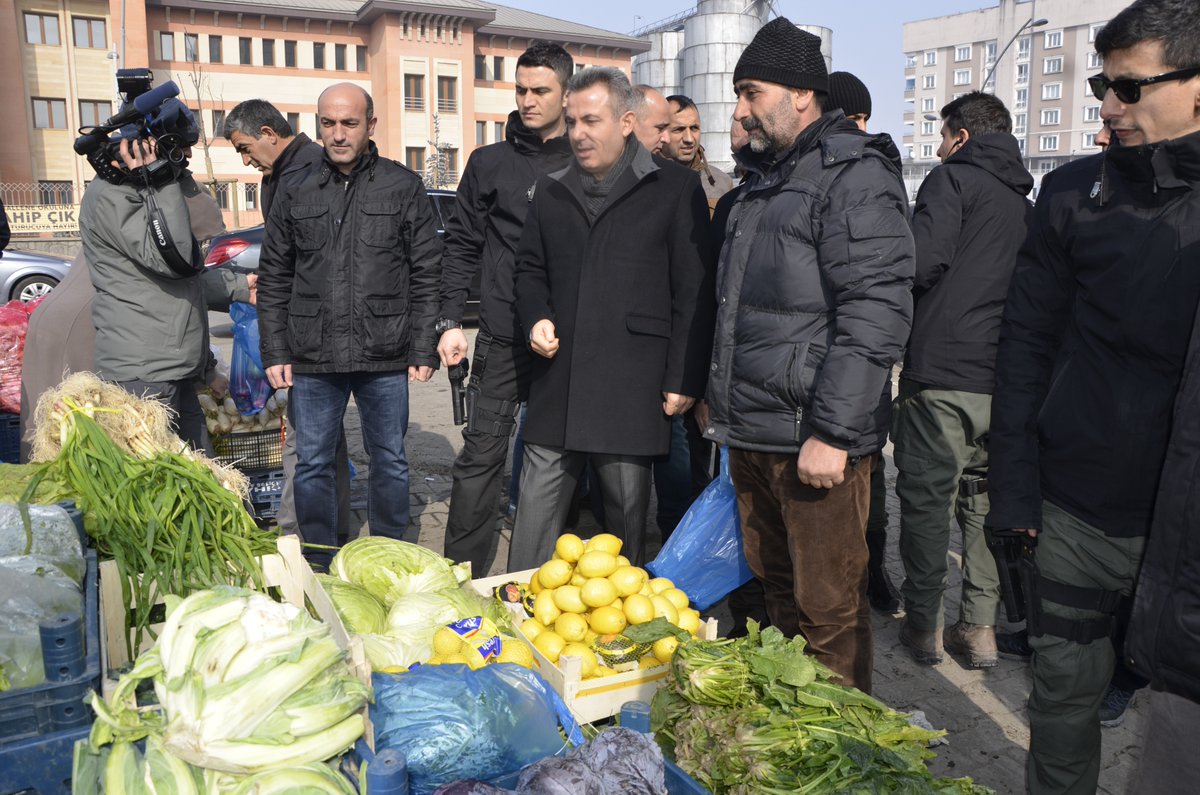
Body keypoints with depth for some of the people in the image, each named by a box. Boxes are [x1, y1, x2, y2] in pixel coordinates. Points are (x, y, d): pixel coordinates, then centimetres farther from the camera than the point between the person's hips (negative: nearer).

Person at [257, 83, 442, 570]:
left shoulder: (403, 187, 2)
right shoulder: (295, 194, 7)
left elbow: (427, 274, 1)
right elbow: (273, 280, 10)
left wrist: (423, 349, -5)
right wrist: (275, 352, 3)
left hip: (385, 358, -1)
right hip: (312, 362, 2)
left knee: (389, 462, 10)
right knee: (312, 465, 9)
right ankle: (318, 567, 25)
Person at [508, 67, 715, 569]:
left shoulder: (675, 189, 1)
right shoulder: (551, 192, 15)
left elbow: (694, 294, -2)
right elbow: (530, 269, 25)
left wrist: (684, 379, -6)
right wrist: (536, 319, 5)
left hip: (632, 391, -4)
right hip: (556, 383, 4)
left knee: (627, 521, 7)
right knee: (535, 514, 8)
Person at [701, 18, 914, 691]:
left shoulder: (854, 175, -11)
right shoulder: (765, 180, 19)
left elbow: (876, 314, -20)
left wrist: (832, 432, -22)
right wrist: (721, 398, 23)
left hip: (816, 438, -9)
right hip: (751, 434, 9)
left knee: (828, 608, 2)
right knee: (777, 588, 20)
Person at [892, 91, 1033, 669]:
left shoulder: (953, 179, -4)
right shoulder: (1025, 199, 18)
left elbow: (923, 261, -19)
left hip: (942, 370, -7)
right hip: (1004, 377, 7)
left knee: (926, 497, 3)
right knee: (985, 500, 13)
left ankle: (923, 623, 11)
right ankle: (981, 627, 17)